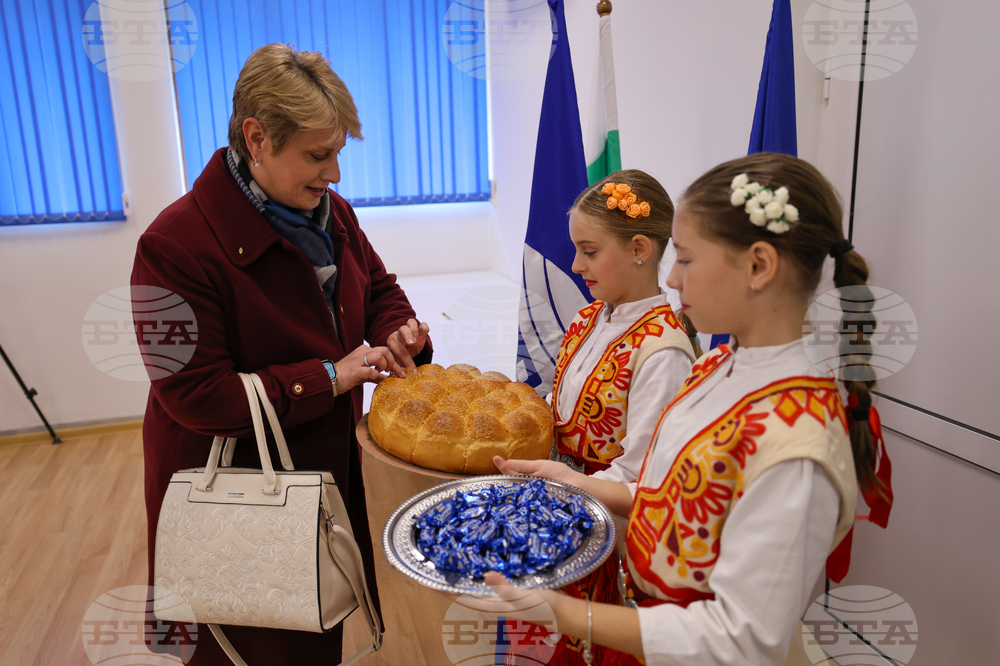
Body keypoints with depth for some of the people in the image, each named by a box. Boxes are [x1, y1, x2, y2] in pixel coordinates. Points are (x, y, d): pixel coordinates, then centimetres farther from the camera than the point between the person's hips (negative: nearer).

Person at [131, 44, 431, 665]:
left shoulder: (332, 214, -1)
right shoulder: (177, 243, -24)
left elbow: (378, 286, 13)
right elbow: (195, 394, -25)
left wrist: (396, 333, -10)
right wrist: (329, 377, -26)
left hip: (327, 465, 6)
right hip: (228, 476, -6)